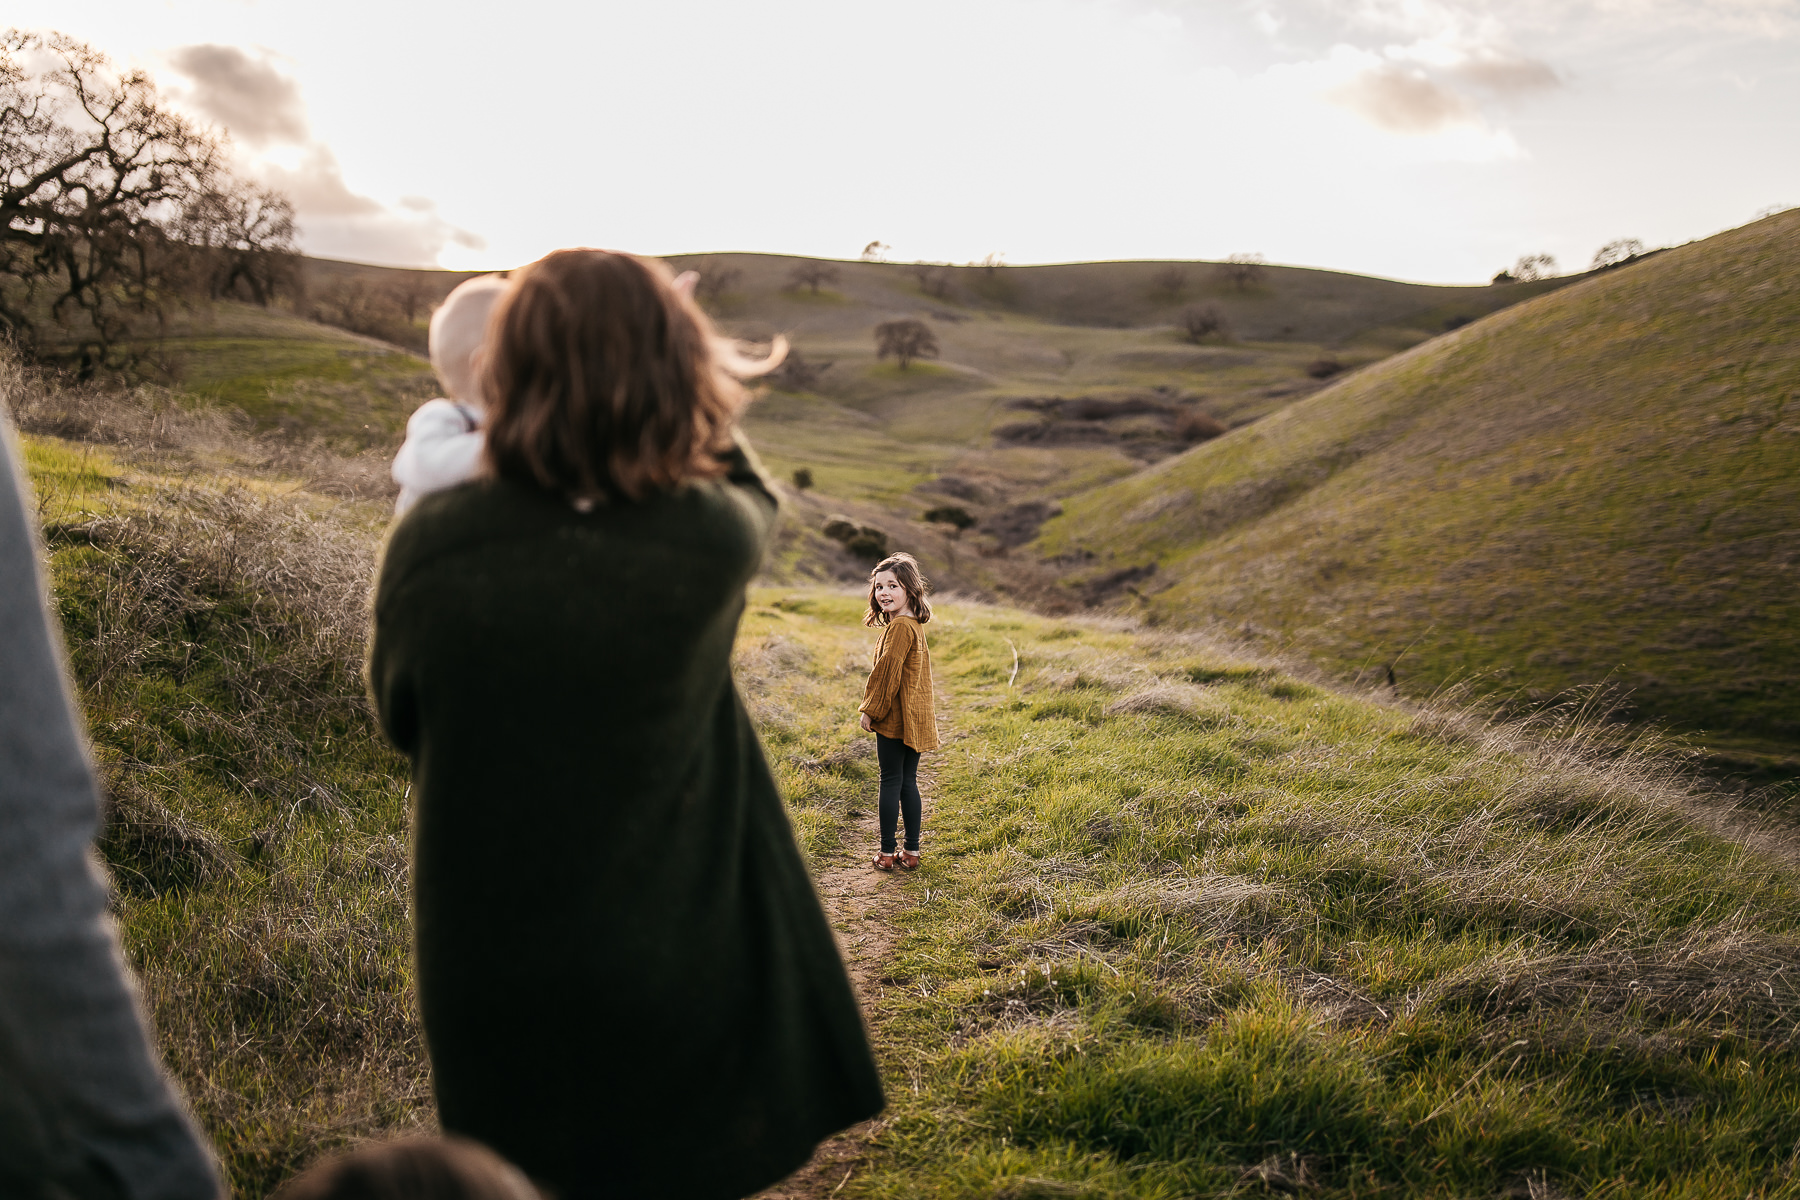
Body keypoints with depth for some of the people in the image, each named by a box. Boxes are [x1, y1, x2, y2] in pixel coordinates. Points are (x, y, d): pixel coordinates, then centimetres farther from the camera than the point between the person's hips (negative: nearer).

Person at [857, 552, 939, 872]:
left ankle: (887, 852, 7)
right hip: (913, 720, 9)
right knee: (908, 783, 12)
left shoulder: (899, 627, -17)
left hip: (895, 718, -9)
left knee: (891, 782, 0)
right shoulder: (914, 625, 13)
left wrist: (870, 710, -9)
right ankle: (912, 851, 16)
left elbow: (887, 673, -19)